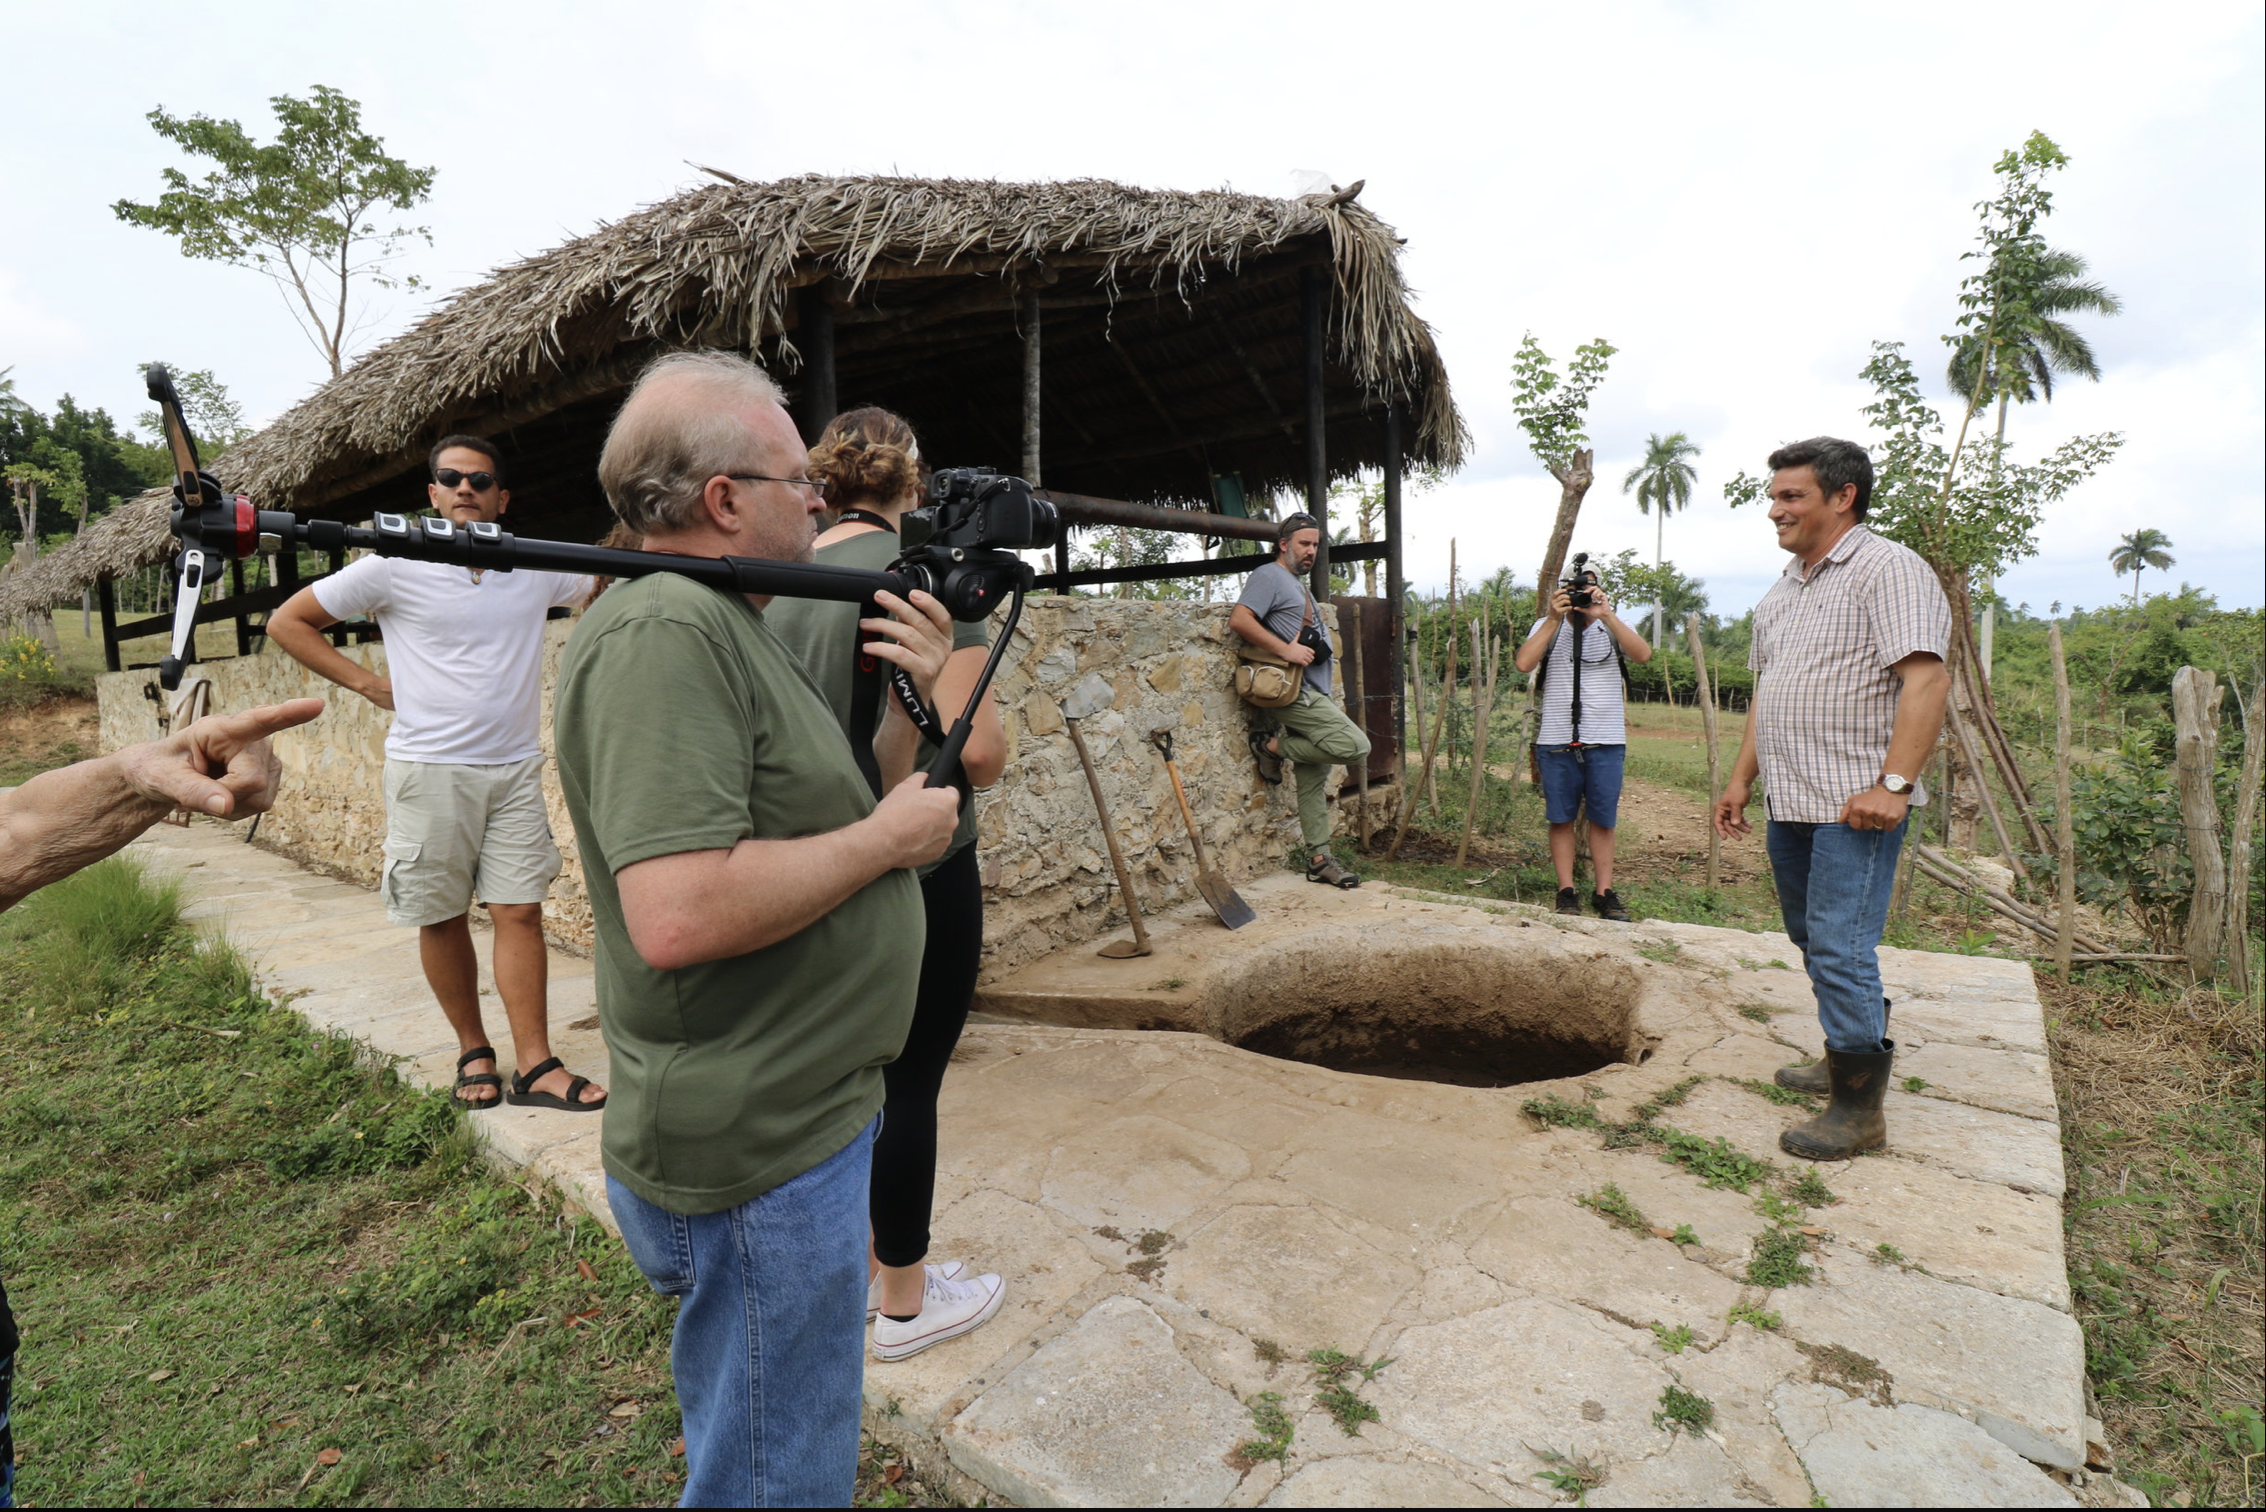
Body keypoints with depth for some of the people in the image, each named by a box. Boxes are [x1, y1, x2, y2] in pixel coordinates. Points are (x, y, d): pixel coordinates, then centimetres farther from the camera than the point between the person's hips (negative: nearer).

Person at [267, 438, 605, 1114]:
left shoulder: (538, 568, 5)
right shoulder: (395, 567, -2)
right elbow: (287, 621, 7)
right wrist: (369, 684, -1)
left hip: (514, 768, 2)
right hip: (429, 771, -1)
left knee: (520, 911, -1)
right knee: (441, 918, 6)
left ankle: (535, 1066, 3)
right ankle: (473, 1052, 23)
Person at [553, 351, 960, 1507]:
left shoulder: (727, 623, 11)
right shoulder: (663, 631, -22)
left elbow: (798, 809, 17)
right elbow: (678, 914, -32)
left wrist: (918, 692, 4)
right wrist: (885, 838, -20)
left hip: (801, 1118, 10)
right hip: (760, 1155, -10)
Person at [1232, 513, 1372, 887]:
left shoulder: (1300, 586, 26)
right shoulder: (1269, 576, -4)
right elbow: (1239, 619, -19)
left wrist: (1323, 642, 14)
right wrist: (1286, 650, -22)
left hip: (1313, 694, 10)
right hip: (1294, 691, -10)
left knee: (1314, 780, 9)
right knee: (1355, 745, -20)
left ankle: (1319, 859, 14)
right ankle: (1273, 747, -4)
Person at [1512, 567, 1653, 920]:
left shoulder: (1611, 628, 6)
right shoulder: (1549, 627, 5)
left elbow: (1643, 654, -13)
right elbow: (1523, 663, -12)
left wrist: (1607, 616, -19)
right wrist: (1554, 620, -15)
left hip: (1606, 742, 1)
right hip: (1557, 741, 0)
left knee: (1603, 820, 6)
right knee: (1561, 819, 5)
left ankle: (1604, 892, 13)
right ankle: (1566, 891, 13)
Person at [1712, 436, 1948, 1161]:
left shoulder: (1888, 569, -9)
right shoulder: (1782, 590, 17)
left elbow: (1927, 679, -19)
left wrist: (1892, 784, -26)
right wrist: (1741, 778, 16)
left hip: (1854, 805, -9)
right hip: (1789, 802, 9)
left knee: (1840, 948, -7)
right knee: (1812, 939, 18)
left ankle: (1860, 1108, 4)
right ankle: (1853, 1053, 34)